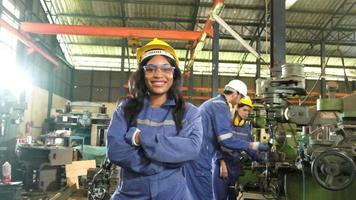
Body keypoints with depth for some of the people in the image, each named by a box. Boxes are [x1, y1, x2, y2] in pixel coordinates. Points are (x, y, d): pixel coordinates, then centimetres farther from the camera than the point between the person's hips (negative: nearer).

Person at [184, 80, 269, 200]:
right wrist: (253, 145, -9)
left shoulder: (214, 102, 21)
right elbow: (226, 139, -20)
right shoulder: (221, 106, -12)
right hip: (198, 157, -11)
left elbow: (219, 137, 26)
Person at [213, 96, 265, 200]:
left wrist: (263, 160, 0)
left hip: (236, 167, 6)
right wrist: (222, 162, -22)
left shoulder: (246, 127, 10)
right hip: (221, 165, -6)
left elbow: (250, 147, 11)